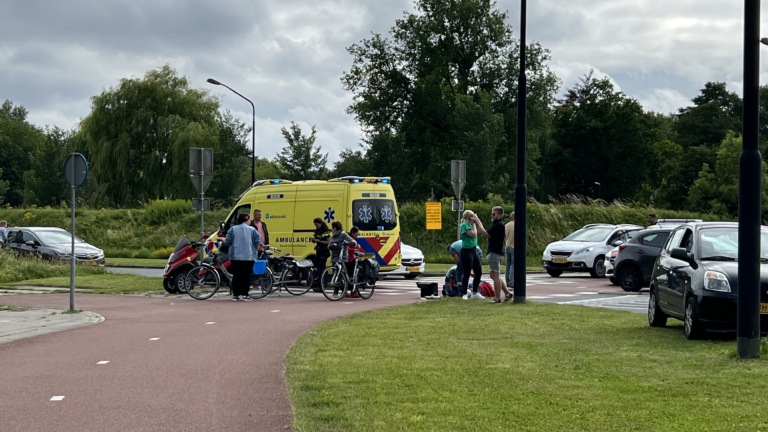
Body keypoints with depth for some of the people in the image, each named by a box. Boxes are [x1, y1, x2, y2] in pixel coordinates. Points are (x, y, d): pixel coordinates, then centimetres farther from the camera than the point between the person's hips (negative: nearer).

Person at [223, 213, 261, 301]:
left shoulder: (233, 229, 3)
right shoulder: (252, 229, 1)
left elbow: (227, 242, 0)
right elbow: (258, 241, -5)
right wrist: (256, 249, 13)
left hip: (235, 257, 2)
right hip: (249, 257, -2)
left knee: (236, 276, 7)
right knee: (246, 276, 1)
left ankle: (235, 295, 6)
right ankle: (245, 295, -4)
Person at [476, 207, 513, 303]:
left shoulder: (498, 225, -15)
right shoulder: (497, 225, 18)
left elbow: (486, 234, -20)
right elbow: (487, 234, 18)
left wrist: (478, 223, -13)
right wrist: (478, 222, 15)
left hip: (495, 253, -11)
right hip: (493, 252, 11)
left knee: (495, 275, -6)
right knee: (494, 275, 14)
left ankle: (497, 298, -2)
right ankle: (507, 293, 15)